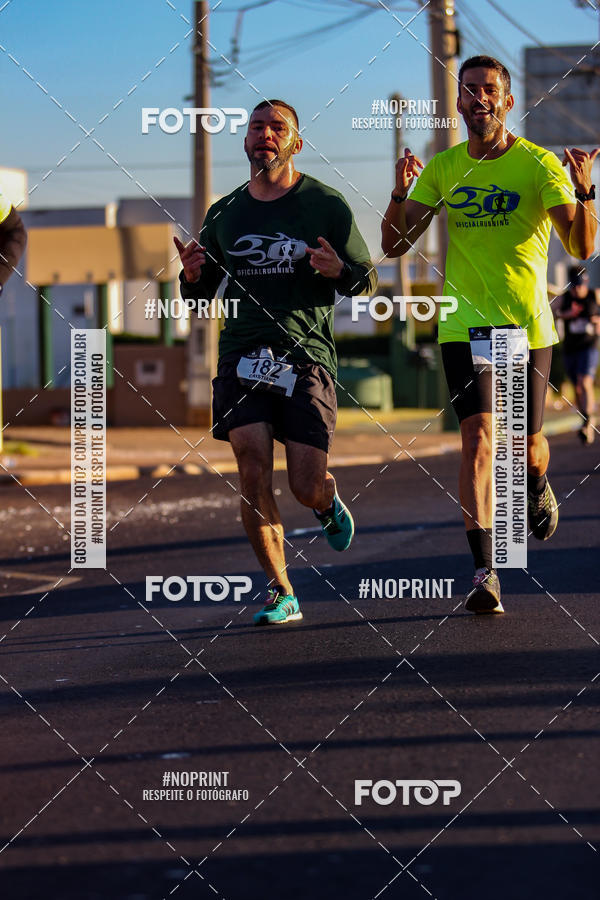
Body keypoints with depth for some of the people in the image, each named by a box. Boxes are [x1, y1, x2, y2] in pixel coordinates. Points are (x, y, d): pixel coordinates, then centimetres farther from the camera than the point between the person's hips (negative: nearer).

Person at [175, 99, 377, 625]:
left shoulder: (327, 206, 3)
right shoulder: (224, 214, 12)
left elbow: (367, 279, 7)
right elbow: (199, 297, 20)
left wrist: (338, 271, -16)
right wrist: (192, 275, -4)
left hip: (307, 356, -2)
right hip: (242, 357, 2)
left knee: (306, 487, -7)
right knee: (253, 470, -14)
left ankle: (329, 502, 33)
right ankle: (281, 593, -2)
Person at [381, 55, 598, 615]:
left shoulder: (539, 164, -5)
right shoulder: (442, 168, 5)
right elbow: (394, 245, 3)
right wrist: (401, 194, -15)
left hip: (527, 325, -1)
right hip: (464, 322, 1)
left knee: (526, 443, 8)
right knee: (478, 438, -14)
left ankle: (537, 489, 47)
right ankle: (484, 572, -16)